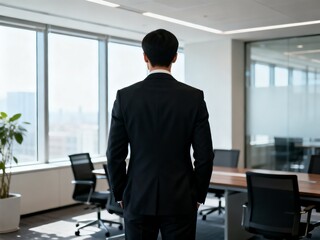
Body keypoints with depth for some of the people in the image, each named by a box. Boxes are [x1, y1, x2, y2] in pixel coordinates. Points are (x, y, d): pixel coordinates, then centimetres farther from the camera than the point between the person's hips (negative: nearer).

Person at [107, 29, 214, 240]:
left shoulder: (125, 96, -5)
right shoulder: (194, 97, -7)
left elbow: (115, 154, -3)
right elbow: (205, 155, -6)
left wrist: (120, 194, 10)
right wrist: (198, 195, 8)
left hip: (138, 199, 1)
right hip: (180, 200, 0)